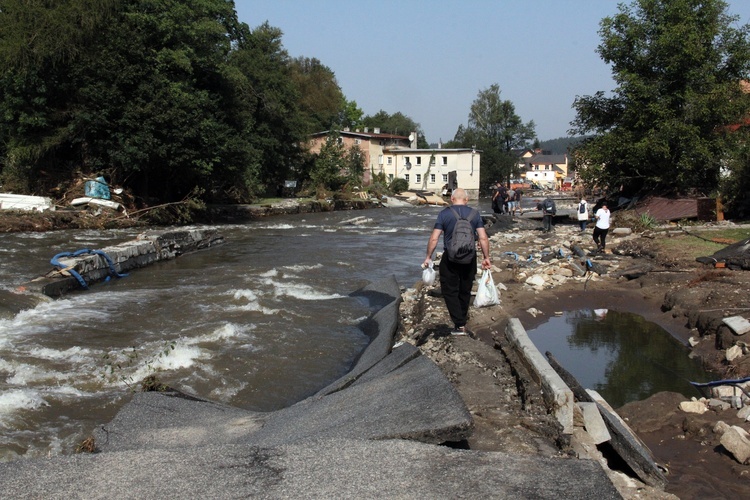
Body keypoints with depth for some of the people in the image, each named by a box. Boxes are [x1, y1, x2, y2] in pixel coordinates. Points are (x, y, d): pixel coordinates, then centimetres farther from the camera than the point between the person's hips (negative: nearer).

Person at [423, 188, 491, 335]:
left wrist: (428, 257, 1)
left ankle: (460, 325, -4)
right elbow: (483, 238, -3)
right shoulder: (475, 214, 0)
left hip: (450, 258, -3)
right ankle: (463, 317, 36)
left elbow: (434, 238, -9)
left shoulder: (444, 213, -6)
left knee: (450, 290, 5)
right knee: (465, 290, 19)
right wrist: (486, 257, 6)